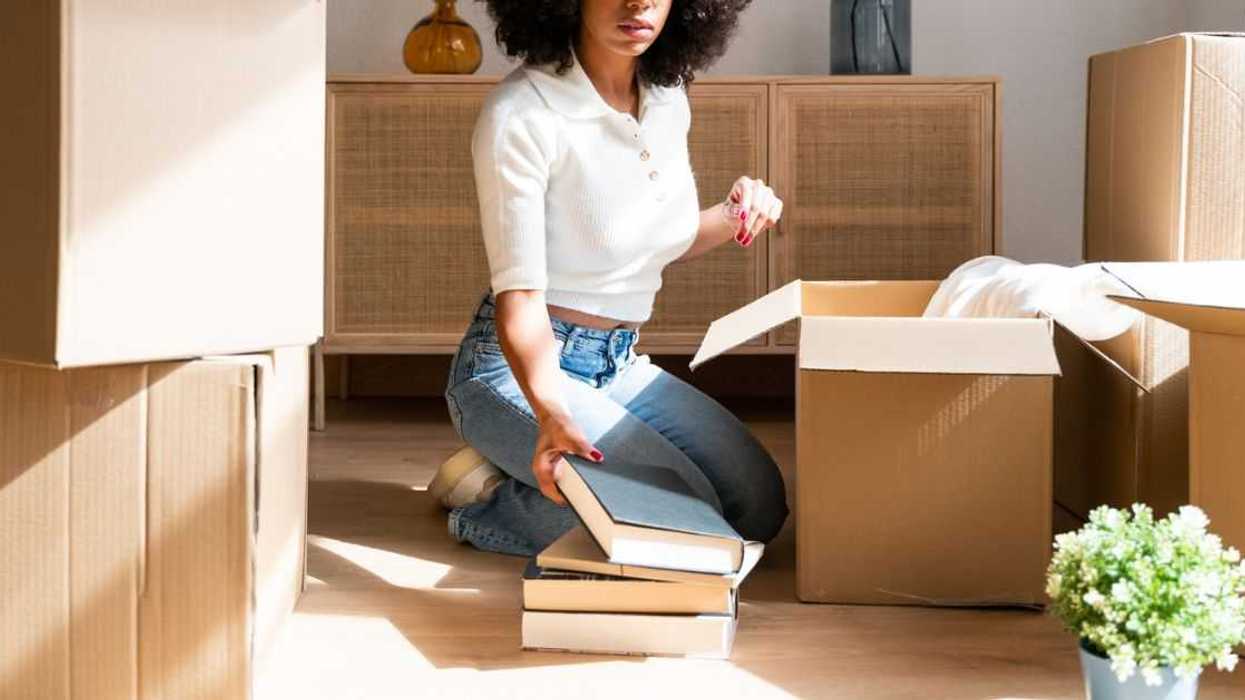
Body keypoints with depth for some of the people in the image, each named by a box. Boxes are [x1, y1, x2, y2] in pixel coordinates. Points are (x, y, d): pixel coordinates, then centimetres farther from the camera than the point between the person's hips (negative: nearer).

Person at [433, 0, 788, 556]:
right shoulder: (522, 114, -21)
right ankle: (493, 501, -1)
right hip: (520, 366, -8)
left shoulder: (669, 99, 2)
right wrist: (551, 412, -42)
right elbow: (519, 296, -24)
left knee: (760, 504, -1)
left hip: (620, 365, 8)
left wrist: (732, 218, -5)